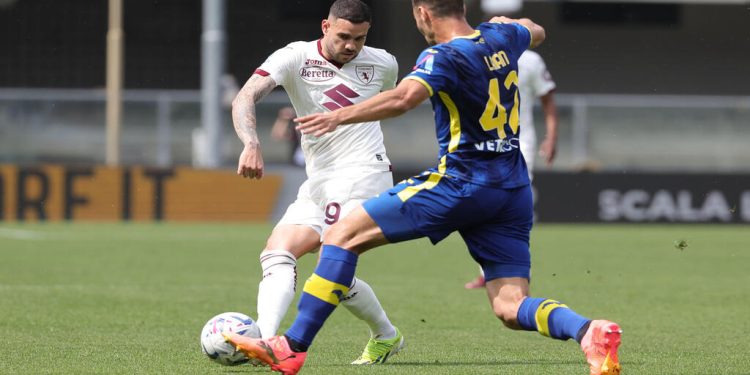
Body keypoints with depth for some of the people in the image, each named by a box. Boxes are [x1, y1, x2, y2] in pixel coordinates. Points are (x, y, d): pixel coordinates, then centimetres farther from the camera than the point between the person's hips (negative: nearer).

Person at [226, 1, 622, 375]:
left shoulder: (444, 56, -10)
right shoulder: (500, 36, 11)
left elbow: (403, 98, -30)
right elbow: (536, 32, 36)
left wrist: (341, 116, -33)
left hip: (460, 183, -7)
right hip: (513, 190, 7)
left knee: (343, 235, -1)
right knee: (511, 309, 3)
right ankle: (590, 332, -26)